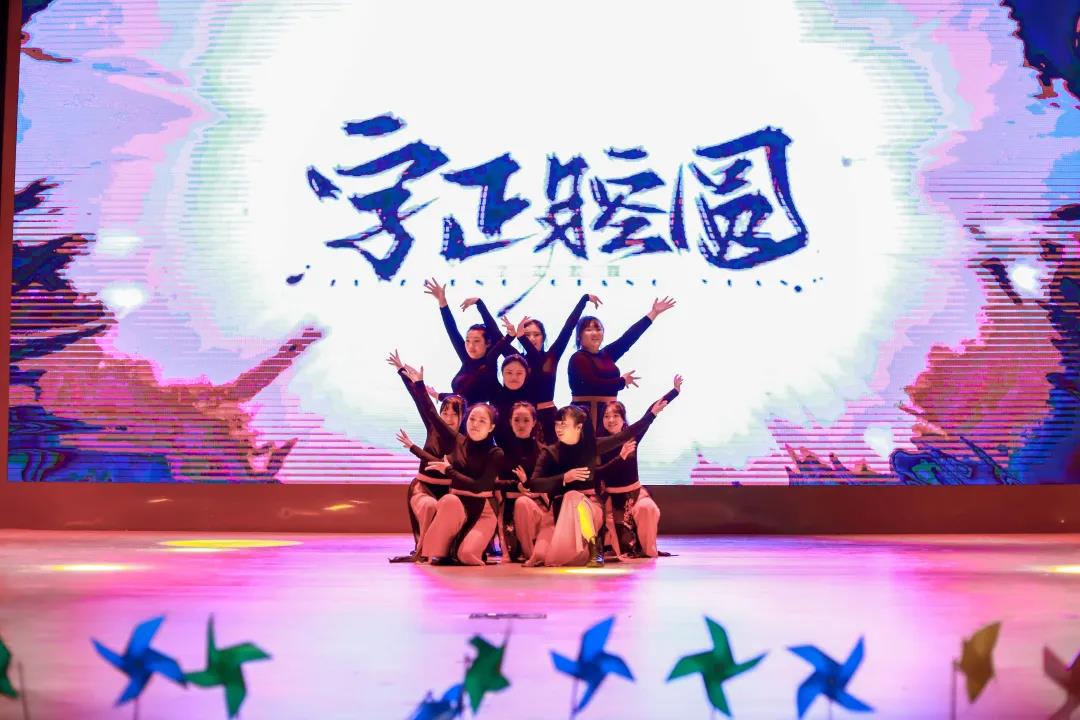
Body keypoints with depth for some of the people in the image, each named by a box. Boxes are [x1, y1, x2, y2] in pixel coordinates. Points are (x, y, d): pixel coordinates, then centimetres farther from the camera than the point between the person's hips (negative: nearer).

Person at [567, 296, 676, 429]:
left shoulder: (607, 354, 14)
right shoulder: (578, 358, -6)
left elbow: (630, 336, 13)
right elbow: (594, 384, -18)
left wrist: (654, 313, 12)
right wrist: (622, 381, -4)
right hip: (587, 415, -7)